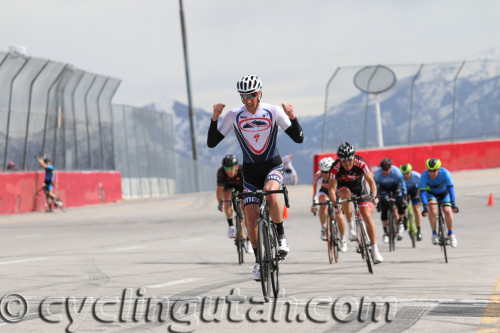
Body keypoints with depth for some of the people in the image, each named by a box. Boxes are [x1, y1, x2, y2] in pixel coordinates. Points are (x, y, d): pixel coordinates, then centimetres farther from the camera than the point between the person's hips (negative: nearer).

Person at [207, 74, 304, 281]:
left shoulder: (274, 111, -9)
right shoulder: (234, 116, -7)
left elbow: (299, 138, -12)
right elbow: (211, 143, -6)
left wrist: (292, 117, -28)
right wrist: (214, 118, -20)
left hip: (273, 165, -2)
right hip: (250, 171, 2)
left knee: (270, 192, -36)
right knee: (251, 220, -4)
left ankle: (281, 236, -16)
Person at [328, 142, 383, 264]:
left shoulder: (360, 163, -31)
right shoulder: (335, 168, -31)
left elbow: (371, 181, -31)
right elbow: (331, 189, -30)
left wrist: (374, 195, -49)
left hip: (359, 185, 0)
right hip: (343, 186, 0)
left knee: (367, 216, -12)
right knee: (346, 194, -37)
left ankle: (375, 250, -5)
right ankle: (351, 227, -23)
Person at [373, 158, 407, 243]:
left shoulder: (397, 172, -33)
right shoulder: (377, 174, -30)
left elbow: (403, 187, -23)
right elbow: (375, 189, -18)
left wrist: (404, 199, -25)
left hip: (395, 187, 0)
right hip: (384, 188, 0)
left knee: (401, 204, -23)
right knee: (384, 210, -14)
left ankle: (400, 224, 1)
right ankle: (385, 232, -3)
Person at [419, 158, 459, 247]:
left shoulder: (445, 173, -32)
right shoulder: (424, 176, -31)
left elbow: (450, 188, -35)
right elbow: (422, 192, -35)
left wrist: (453, 204, -44)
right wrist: (425, 207, -46)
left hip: (444, 194, 0)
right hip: (431, 193, 0)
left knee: (447, 211, -21)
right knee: (432, 208, -30)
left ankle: (451, 234, 3)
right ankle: (434, 234, -17)